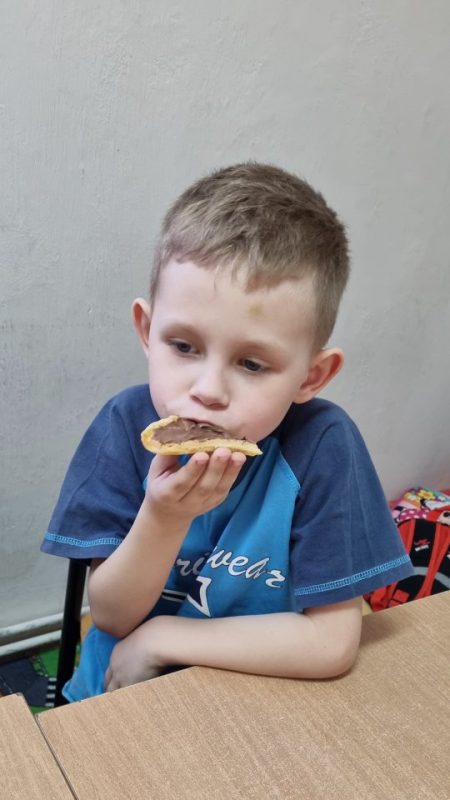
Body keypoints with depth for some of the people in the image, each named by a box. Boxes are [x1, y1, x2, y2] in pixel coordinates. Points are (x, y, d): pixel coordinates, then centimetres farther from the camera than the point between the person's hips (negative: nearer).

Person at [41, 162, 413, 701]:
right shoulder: (127, 424, -15)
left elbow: (332, 643, -17)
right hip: (122, 697, 2)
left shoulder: (322, 445, -20)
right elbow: (111, 615, -9)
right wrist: (164, 518, -27)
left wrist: (160, 637, -14)